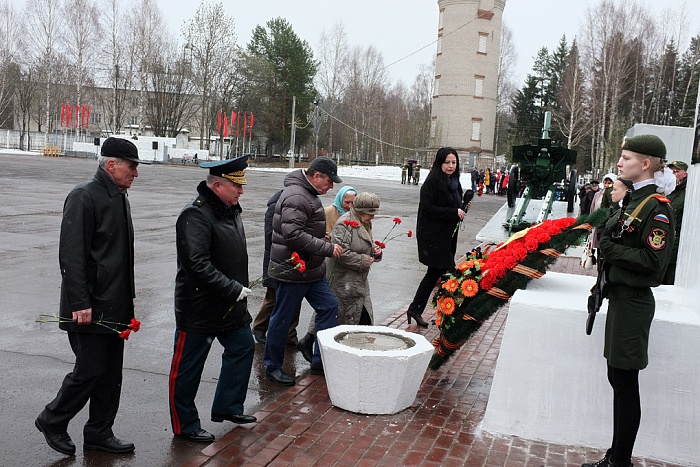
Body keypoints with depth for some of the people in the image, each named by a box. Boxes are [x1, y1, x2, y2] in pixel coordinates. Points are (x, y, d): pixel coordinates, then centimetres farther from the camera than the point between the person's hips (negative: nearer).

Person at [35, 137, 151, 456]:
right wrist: (79, 304, -22)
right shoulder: (83, 197, -15)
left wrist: (128, 297, 19)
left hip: (115, 306, 9)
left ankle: (99, 433, 26)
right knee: (90, 370, -1)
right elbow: (71, 256, -20)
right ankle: (52, 420, 22)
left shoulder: (119, 197, 13)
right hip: (91, 307, -9)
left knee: (111, 373, 13)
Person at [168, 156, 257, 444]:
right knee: (187, 368, 6)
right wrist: (234, 290, -25)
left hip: (230, 306, 10)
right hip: (199, 309, -9)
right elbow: (197, 266, -30)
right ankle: (184, 426, 22)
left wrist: (240, 289, 14)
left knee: (243, 347, 19)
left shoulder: (231, 210, 8)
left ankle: (227, 407, 34)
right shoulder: (195, 215, -22)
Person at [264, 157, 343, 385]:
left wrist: (321, 237, 13)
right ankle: (273, 366, 19)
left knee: (329, 306, 11)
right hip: (293, 271, -10)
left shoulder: (308, 194, 14)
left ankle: (320, 360, 19)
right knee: (282, 319, 3)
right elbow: (293, 235, -30)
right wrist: (327, 248, -26)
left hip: (312, 271, 10)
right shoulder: (296, 197, -20)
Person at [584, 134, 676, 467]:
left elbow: (653, 260, -20)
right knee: (618, 378, 15)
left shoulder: (657, 207, -15)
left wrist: (611, 248, -17)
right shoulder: (634, 199, 12)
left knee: (625, 381, 0)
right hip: (620, 296, 9)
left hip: (632, 302, -9)